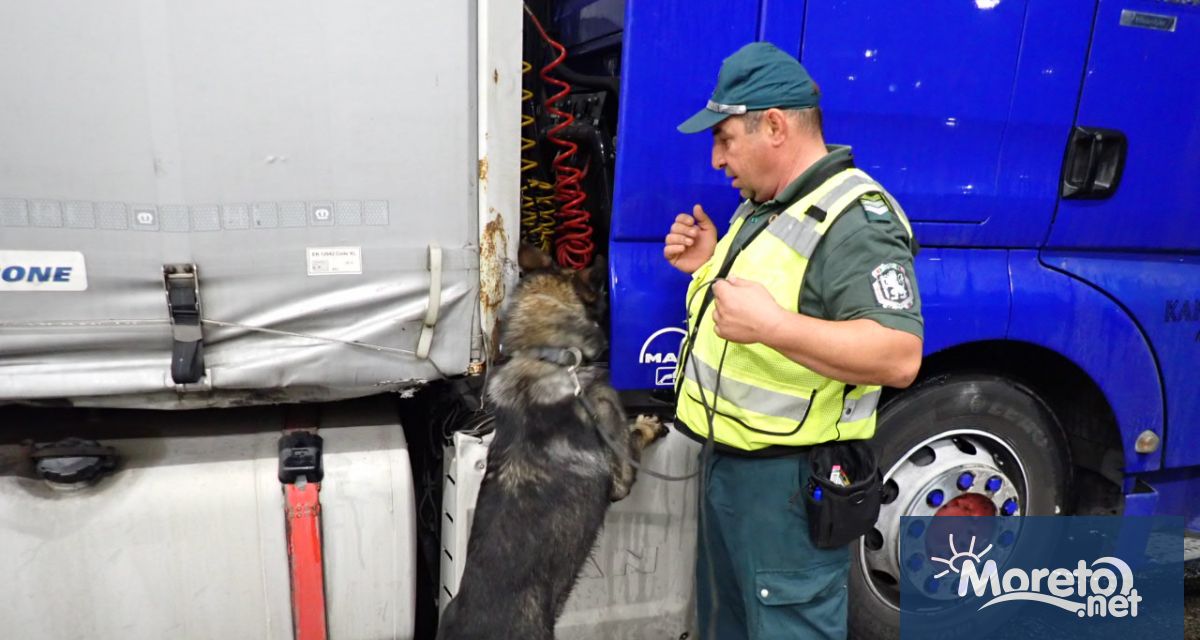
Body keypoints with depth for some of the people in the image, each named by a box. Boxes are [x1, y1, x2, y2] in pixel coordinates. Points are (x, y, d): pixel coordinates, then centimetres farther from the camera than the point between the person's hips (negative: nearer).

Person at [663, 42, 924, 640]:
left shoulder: (855, 220, -21)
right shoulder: (763, 205, 11)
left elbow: (898, 357, -29)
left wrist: (770, 325, -36)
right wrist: (710, 265, 5)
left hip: (790, 479, -10)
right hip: (729, 461, 10)